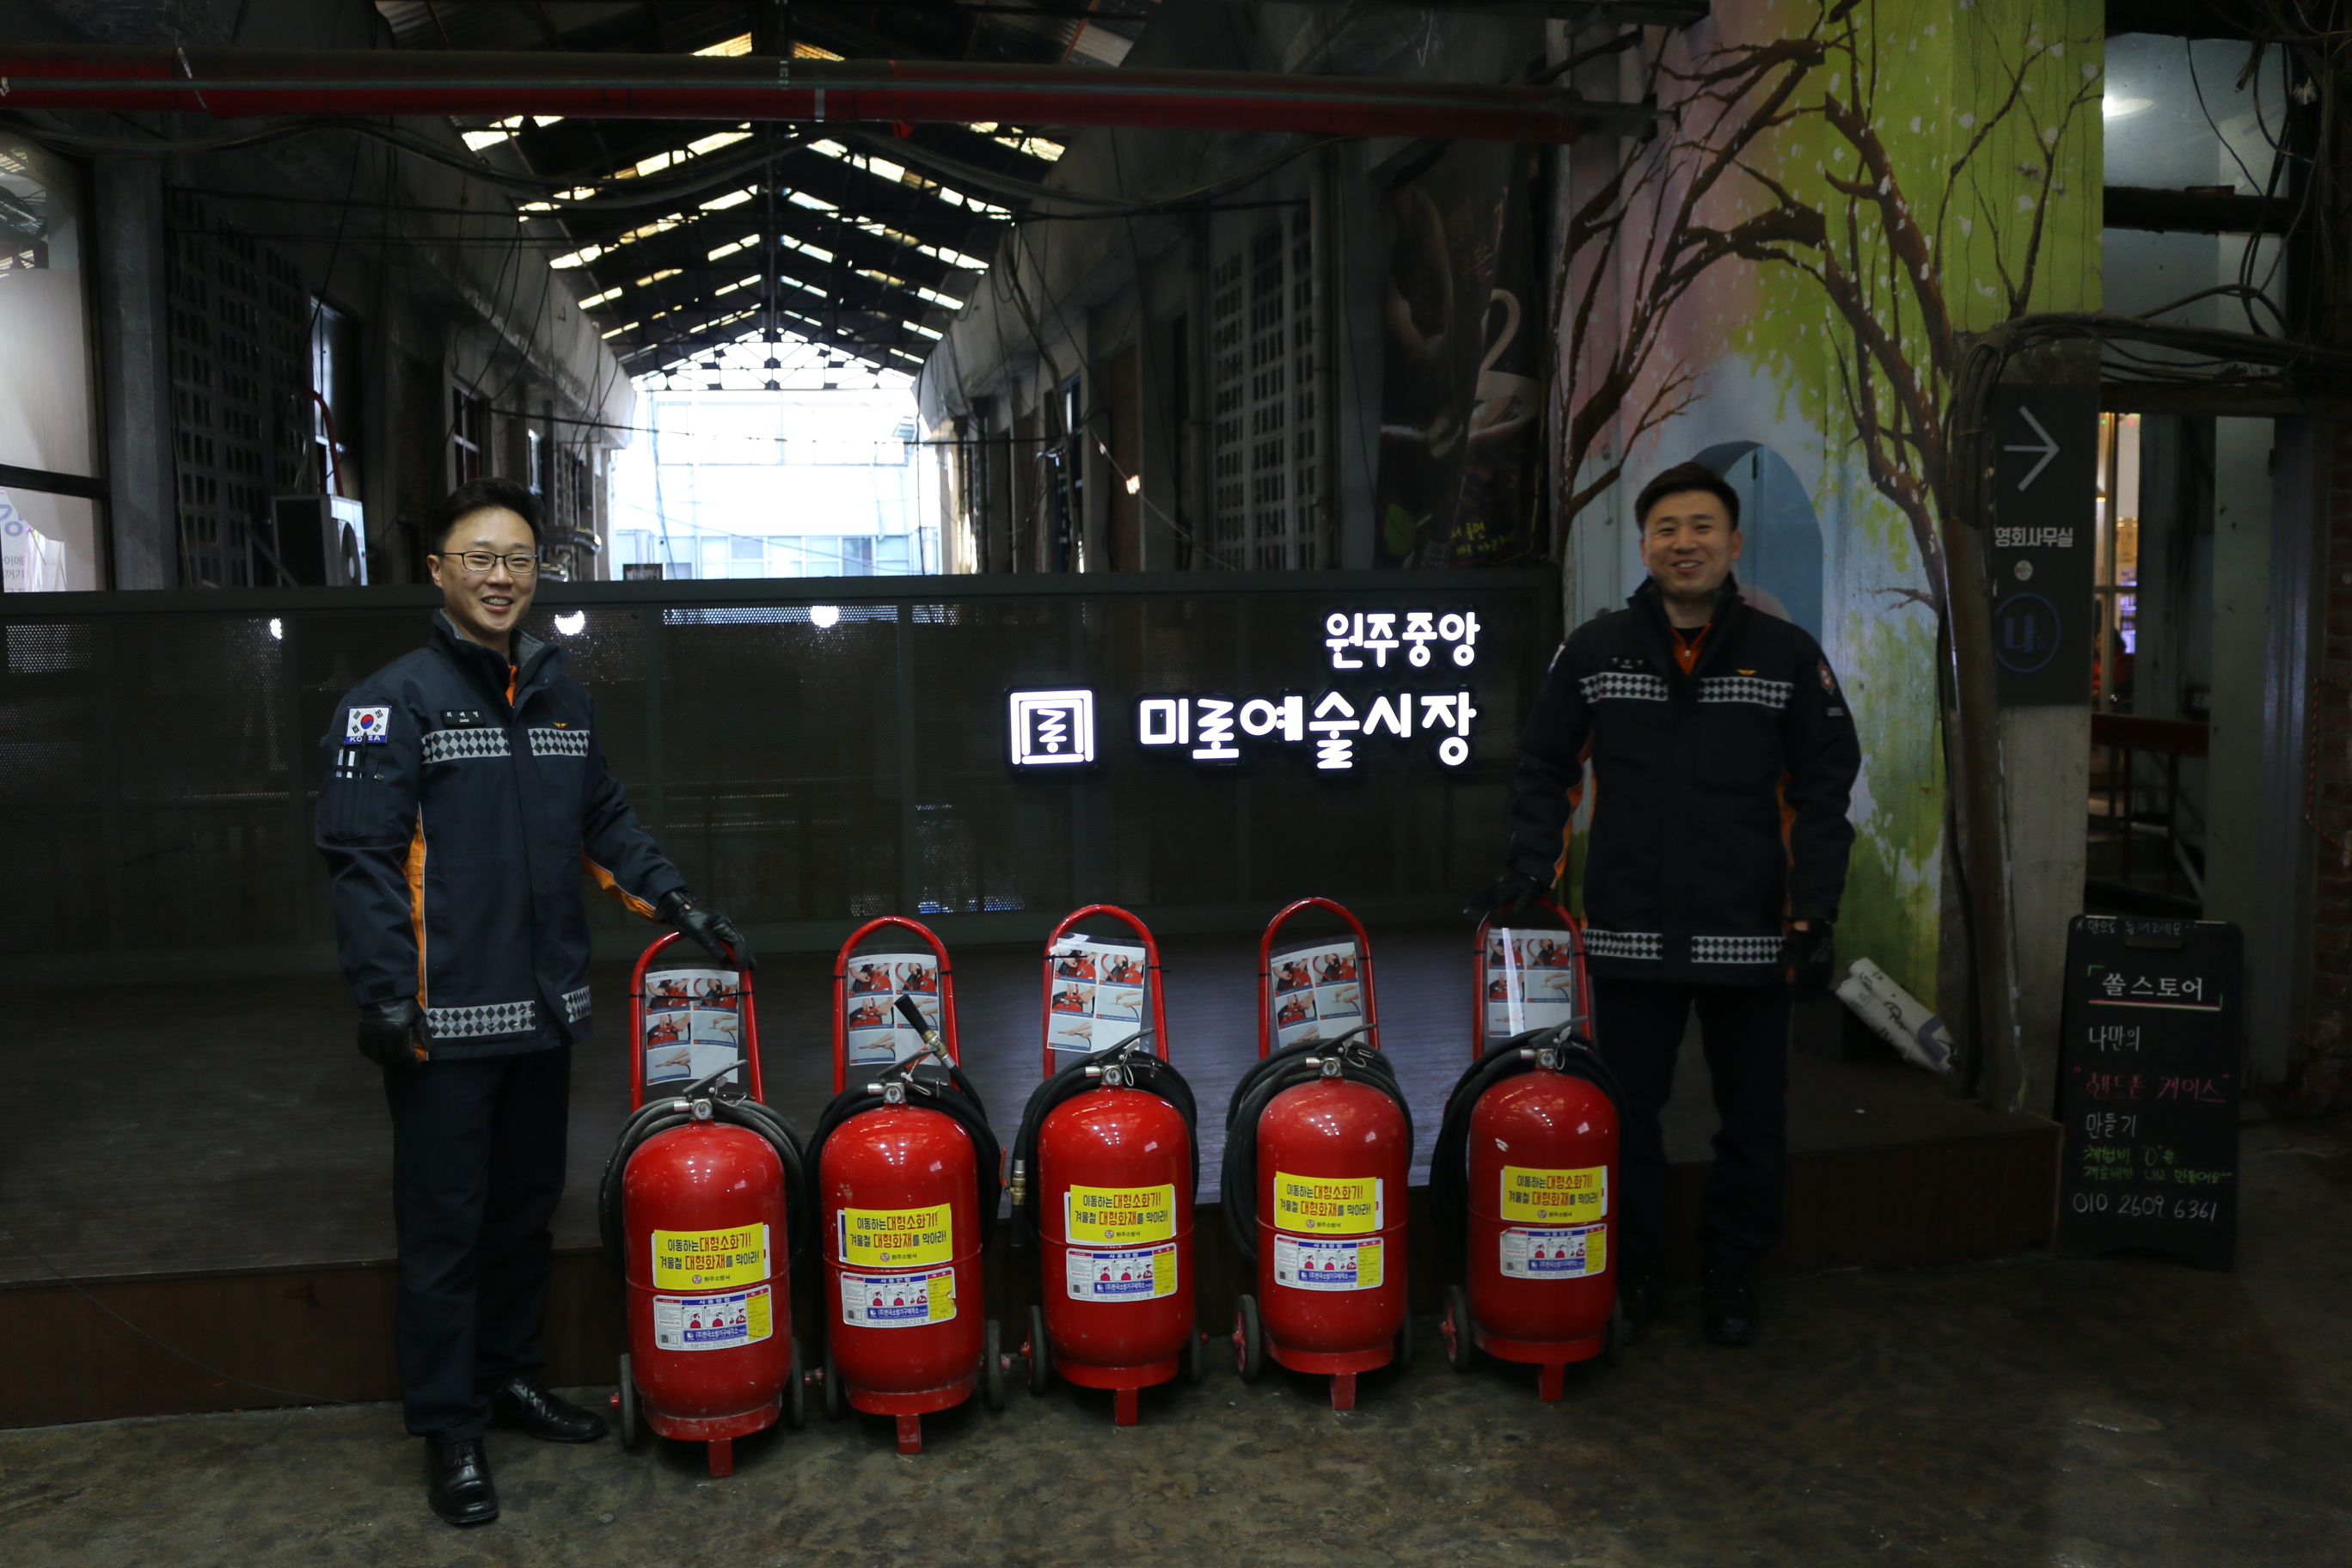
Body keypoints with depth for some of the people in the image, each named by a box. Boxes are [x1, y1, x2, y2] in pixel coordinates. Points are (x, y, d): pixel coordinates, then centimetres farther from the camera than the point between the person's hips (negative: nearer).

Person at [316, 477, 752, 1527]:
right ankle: (448, 1428, 16)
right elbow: (361, 853, -13)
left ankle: (510, 1374, 34)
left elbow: (604, 825, 17)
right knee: (445, 1225, 4)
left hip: (546, 1009, 6)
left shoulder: (560, 699, 12)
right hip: (448, 1021, -6)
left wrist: (671, 902, 5)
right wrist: (387, 993, -18)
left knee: (527, 1206, 17)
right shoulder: (397, 701, -9)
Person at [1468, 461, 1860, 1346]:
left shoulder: (1787, 656, 2)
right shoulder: (1594, 650, 3)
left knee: (1754, 1122, 12)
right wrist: (1533, 866, -3)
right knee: (1626, 1116, 9)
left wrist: (1815, 914, -5)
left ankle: (1733, 1276, 31)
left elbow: (1823, 789, 2)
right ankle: (1635, 1272, 27)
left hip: (1748, 938, 0)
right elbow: (1546, 767, 9)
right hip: (1630, 935, 0)